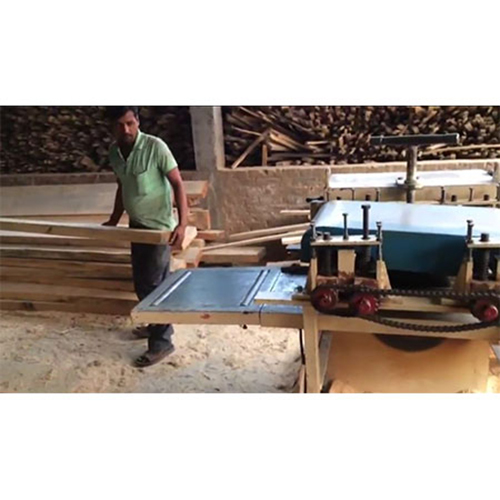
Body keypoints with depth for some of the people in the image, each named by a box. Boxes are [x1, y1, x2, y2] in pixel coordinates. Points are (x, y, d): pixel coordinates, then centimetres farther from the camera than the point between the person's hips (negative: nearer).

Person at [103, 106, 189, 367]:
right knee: (141, 282, 17)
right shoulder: (114, 151, 3)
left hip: (159, 227, -7)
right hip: (136, 226, 7)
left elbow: (177, 184, -17)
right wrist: (113, 220, 20)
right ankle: (158, 325, 37)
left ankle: (161, 342, 10)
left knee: (153, 285, -3)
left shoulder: (155, 146, -18)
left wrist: (182, 223, -27)